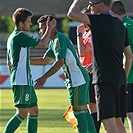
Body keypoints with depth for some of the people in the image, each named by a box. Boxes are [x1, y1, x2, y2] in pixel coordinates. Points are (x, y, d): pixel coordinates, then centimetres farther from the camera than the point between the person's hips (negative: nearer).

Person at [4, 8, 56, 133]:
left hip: (26, 82, 10)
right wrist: (49, 28, 7)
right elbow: (42, 43, -7)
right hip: (22, 82, -10)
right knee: (22, 113, -12)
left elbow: (8, 62, 23)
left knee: (34, 111, 11)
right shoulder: (21, 36, -13)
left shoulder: (12, 37, 17)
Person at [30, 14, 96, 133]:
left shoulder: (60, 39, -14)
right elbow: (44, 60, 28)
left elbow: (60, 62, -25)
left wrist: (44, 78, -29)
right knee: (84, 112, 10)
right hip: (81, 77, 10)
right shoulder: (53, 42, 18)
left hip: (77, 78, -10)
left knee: (78, 112, -10)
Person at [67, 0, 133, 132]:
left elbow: (72, 14, -19)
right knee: (117, 120, 15)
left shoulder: (102, 21, -11)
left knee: (108, 121, -11)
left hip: (105, 79, -9)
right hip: (119, 79, 9)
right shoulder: (120, 25, 16)